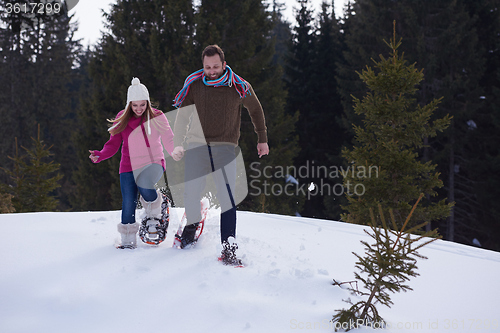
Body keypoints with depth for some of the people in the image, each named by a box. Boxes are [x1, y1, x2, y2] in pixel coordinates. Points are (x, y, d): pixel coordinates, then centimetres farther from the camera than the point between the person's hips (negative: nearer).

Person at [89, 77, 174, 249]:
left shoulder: (157, 117, -3)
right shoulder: (122, 119, 2)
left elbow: (169, 140, -8)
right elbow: (113, 144, 4)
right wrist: (100, 155, -15)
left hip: (153, 163, -2)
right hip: (129, 166, 2)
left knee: (144, 186, -32)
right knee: (128, 204, -5)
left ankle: (154, 213, -1)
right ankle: (128, 240, 12)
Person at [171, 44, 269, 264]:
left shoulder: (238, 87, -2)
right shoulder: (193, 84, 0)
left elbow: (256, 110, 14)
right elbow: (182, 115, 9)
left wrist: (262, 139, 20)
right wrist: (177, 144, -1)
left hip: (225, 147, -2)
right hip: (197, 145, 2)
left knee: (226, 197, -12)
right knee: (191, 192, -1)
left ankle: (228, 247, -10)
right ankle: (192, 225, 29)